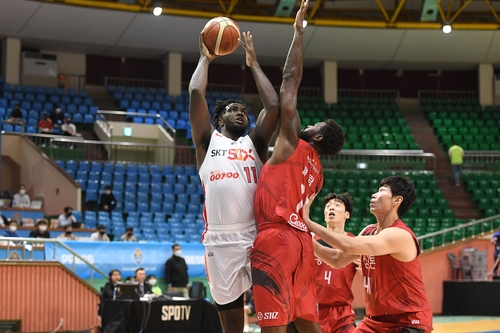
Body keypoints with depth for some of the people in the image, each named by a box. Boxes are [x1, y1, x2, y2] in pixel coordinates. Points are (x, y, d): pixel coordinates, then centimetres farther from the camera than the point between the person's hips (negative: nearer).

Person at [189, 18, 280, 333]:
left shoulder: (255, 142, 18)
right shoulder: (209, 141, 14)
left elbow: (273, 106, 6)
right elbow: (196, 94, 3)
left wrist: (254, 64, 15)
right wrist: (205, 59, 16)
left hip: (258, 236, 1)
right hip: (220, 240, -1)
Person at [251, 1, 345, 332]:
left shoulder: (293, 144, 1)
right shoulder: (316, 171, 21)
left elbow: (290, 80, 2)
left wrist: (298, 32, 8)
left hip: (277, 238, -9)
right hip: (300, 239, 9)